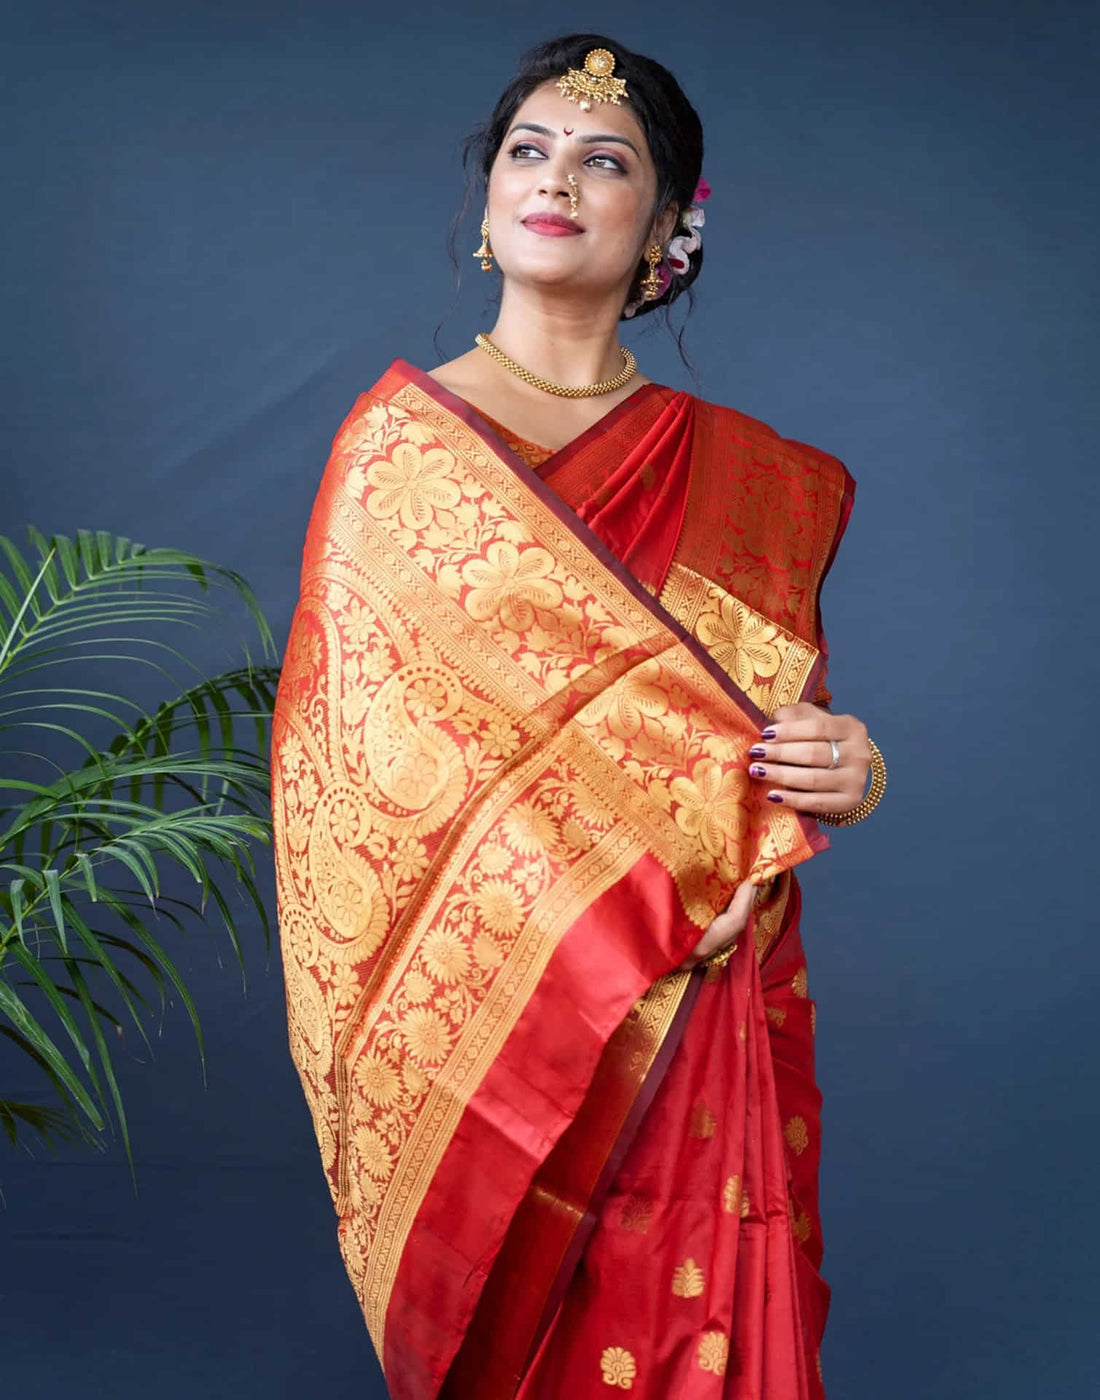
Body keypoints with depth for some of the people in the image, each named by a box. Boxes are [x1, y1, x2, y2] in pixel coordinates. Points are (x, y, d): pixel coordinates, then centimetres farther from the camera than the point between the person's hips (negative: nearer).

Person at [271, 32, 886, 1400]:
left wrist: (849, 774, -10)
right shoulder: (399, 436, 2)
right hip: (479, 1003, -2)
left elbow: (784, 742, 15)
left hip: (704, 1024, 2)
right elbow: (350, 741, -4)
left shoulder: (744, 475, 9)